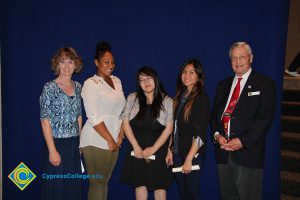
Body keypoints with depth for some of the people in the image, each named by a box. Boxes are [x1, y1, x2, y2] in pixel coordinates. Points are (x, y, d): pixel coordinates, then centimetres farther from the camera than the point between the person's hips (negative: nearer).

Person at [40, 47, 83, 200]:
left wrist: (79, 141, 10)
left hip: (74, 144, 5)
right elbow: (45, 120, -11)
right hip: (57, 143, -5)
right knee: (56, 187, 5)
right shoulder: (50, 88, -8)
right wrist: (52, 150, -15)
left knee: (74, 186, 12)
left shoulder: (78, 87, 8)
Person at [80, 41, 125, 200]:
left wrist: (120, 136, 4)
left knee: (104, 182, 12)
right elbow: (94, 117, -15)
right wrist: (110, 140, -13)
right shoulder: (91, 83, -7)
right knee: (97, 183, 0)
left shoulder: (117, 81, 12)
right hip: (96, 141, -6)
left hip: (113, 141, 6)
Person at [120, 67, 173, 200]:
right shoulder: (132, 98, 3)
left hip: (158, 149, -1)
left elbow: (169, 128, -5)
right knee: (140, 183, 6)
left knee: (159, 184, 4)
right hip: (137, 149, 1)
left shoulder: (167, 101, -1)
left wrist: (153, 149, -11)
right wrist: (136, 146, -8)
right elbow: (125, 122, 0)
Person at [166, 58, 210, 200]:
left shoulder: (202, 99, -9)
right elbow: (174, 128, 10)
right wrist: (170, 151, 4)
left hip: (193, 154, -5)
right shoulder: (179, 97, 9)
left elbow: (200, 133, -14)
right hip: (177, 153, 6)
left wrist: (189, 159, -17)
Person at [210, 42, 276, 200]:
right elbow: (215, 113, 14)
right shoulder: (223, 85, 15)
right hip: (223, 151, 5)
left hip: (248, 151, -4)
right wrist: (217, 134, -5)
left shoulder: (264, 83, -1)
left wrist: (243, 141, -16)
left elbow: (265, 117, -9)